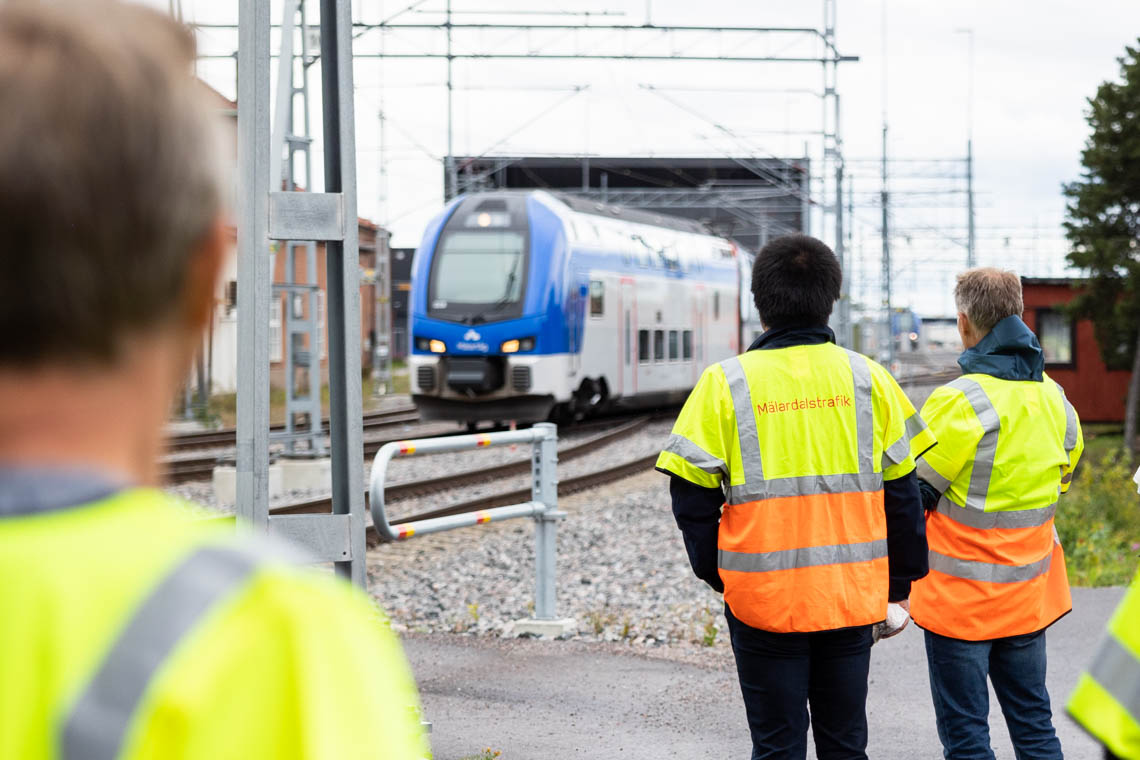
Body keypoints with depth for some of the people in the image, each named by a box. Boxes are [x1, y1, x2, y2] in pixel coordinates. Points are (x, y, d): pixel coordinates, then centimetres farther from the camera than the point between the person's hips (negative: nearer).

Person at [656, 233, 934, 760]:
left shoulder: (725, 384, -6)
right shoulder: (868, 379, 1)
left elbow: (693, 496, -4)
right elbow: (902, 491, 3)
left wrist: (717, 575, 10)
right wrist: (900, 582, 13)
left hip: (764, 598, -2)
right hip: (854, 595, 2)